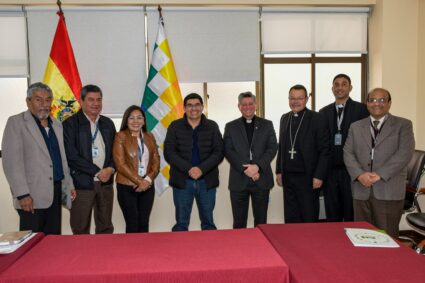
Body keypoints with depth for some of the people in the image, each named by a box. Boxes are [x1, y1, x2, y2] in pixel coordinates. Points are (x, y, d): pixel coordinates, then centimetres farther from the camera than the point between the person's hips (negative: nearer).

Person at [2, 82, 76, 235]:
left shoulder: (56, 124, 14)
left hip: (56, 191, 6)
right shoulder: (16, 122, -4)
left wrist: (68, 185, 15)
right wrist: (22, 194, -15)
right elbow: (12, 162, -10)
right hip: (32, 196, -5)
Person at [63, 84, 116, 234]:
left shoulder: (108, 123, 11)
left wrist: (110, 169, -6)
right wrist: (98, 172, -12)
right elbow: (72, 156, -11)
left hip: (106, 183, 5)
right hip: (82, 183, -4)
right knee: (80, 230, 5)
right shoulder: (70, 124, -4)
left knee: (106, 228, 12)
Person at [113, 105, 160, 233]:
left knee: (144, 223, 9)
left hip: (147, 187, 4)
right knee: (132, 223, 1)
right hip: (127, 187, -4)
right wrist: (139, 181, -14)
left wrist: (148, 179, -9)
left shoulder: (149, 137, 10)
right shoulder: (121, 136, -4)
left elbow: (156, 161, 7)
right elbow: (120, 164, -11)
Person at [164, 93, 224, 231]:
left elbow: (219, 152, -3)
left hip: (207, 181, 1)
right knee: (181, 223, 8)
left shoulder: (212, 126, 4)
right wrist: (188, 169, -18)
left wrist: (201, 169, -18)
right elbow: (169, 152, -6)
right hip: (182, 181, -1)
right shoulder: (175, 126, 2)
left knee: (208, 222, 12)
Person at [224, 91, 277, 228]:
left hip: (261, 180, 0)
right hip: (239, 180, 0)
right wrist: (245, 169, -13)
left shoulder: (267, 124, 9)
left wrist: (257, 166, -14)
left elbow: (272, 148, 0)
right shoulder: (231, 127, 8)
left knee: (261, 220, 9)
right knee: (239, 221, 6)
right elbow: (228, 151, -2)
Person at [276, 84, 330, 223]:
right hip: (288, 177, 5)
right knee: (290, 218, 10)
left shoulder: (317, 119, -5)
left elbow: (324, 150, -7)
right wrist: (279, 171, 11)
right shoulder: (284, 118, 11)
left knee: (309, 218, 4)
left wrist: (319, 176, -12)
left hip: (308, 177, -5)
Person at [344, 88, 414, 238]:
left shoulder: (403, 125, 6)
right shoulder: (356, 127, 15)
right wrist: (360, 174, -12)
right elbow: (348, 153, 6)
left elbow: (405, 153, -7)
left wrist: (380, 174, -15)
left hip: (389, 191, -3)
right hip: (361, 190, 3)